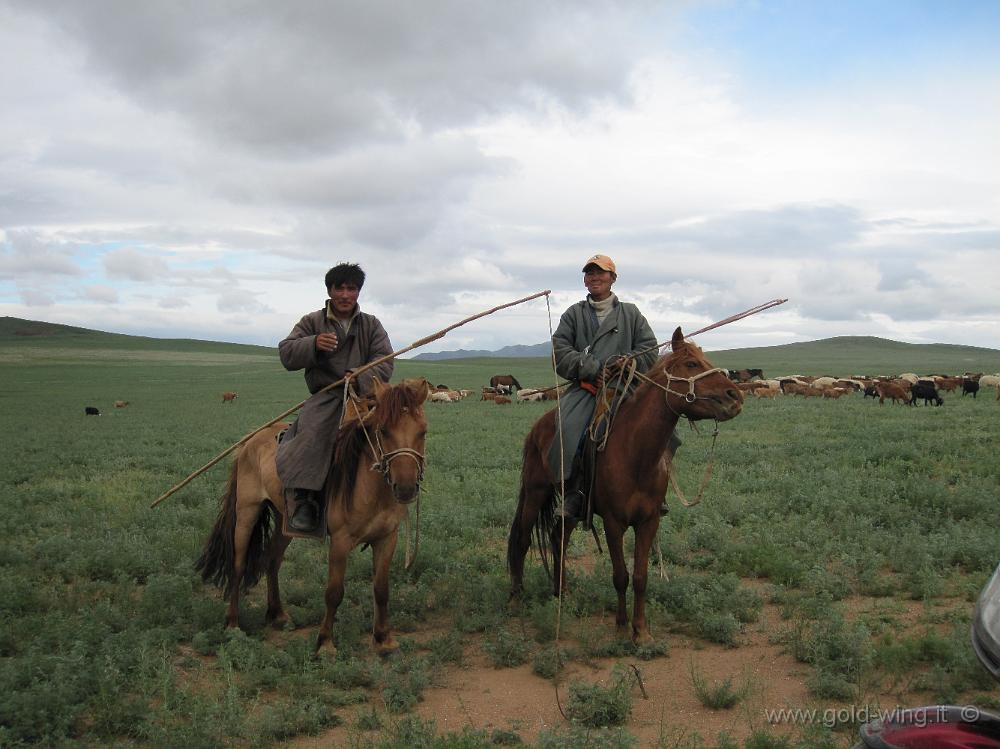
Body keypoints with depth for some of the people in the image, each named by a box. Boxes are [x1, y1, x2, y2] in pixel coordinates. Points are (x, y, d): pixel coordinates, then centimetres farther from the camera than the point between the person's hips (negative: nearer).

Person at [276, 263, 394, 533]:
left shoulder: (372, 325, 15)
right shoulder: (312, 322, 13)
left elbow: (385, 362, 3)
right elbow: (286, 355, 3)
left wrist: (361, 378, -19)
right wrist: (314, 344, -18)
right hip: (326, 396, -1)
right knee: (312, 431, -33)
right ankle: (304, 501, -31)